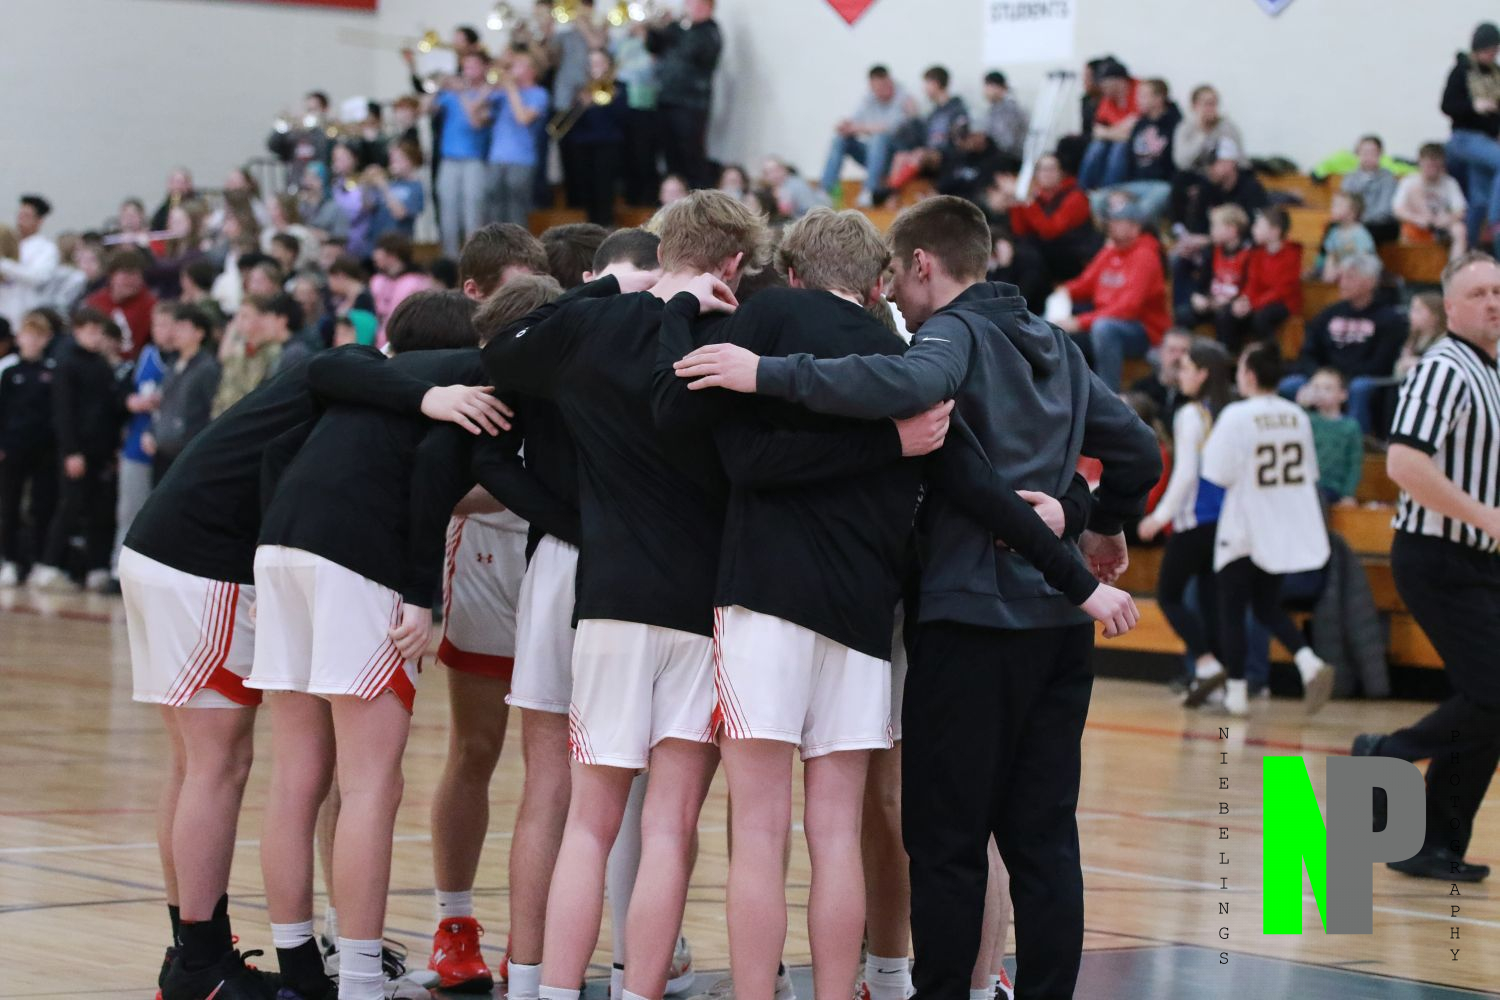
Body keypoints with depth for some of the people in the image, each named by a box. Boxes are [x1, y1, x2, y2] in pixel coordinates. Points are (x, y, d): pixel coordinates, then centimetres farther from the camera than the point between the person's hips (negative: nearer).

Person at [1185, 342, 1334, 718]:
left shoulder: (1237, 416, -15)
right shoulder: (1297, 416, 3)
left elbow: (1219, 474, -16)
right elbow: (1310, 475, 9)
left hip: (1244, 529, -5)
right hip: (1286, 530, 5)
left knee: (1231, 609, 7)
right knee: (1268, 607, 17)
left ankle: (1236, 691, 6)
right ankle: (1309, 663, -4)